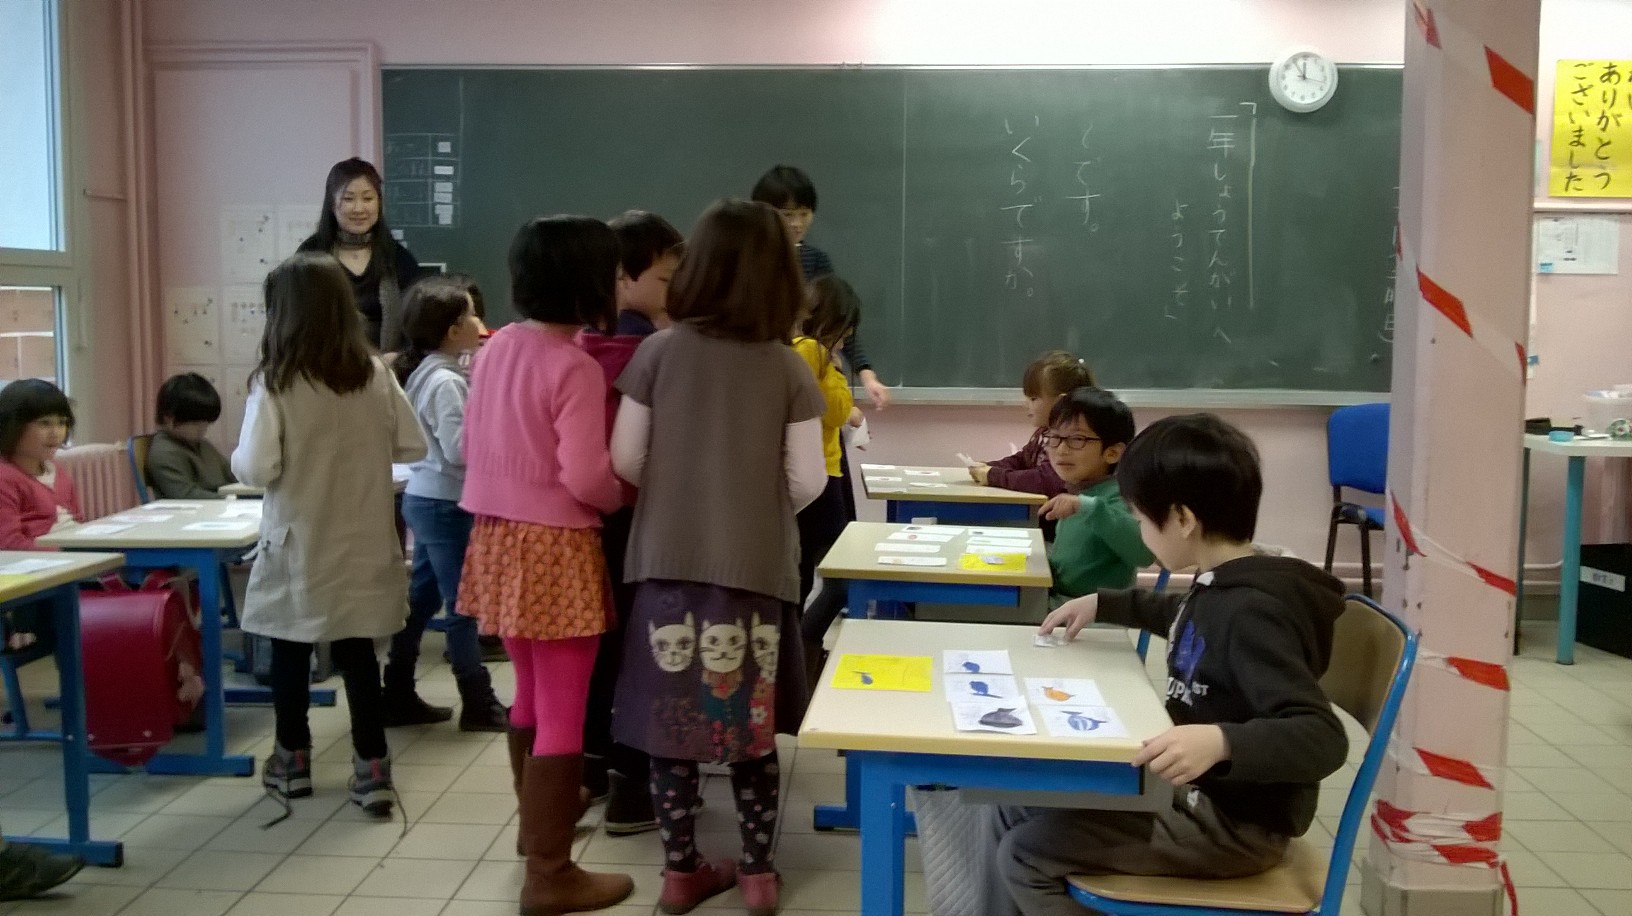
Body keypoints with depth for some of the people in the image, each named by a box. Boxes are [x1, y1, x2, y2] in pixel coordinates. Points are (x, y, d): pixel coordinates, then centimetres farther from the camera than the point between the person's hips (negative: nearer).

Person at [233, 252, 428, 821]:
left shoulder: (274, 381, -14)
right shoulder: (375, 374, -4)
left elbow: (256, 468, -18)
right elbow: (413, 447, 3)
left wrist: (237, 458, 4)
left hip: (298, 548, -2)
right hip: (361, 545, 3)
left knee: (290, 653, 15)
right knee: (357, 653, 9)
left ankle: (293, 762, 29)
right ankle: (372, 771, 10)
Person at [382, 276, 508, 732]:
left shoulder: (433, 373, 10)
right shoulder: (444, 382, -20)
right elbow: (459, 448, -25)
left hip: (428, 498, 10)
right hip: (444, 503, -10)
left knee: (421, 598, 15)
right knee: (462, 604, -1)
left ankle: (398, 696, 23)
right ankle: (478, 704, 8)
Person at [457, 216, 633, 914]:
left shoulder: (495, 348, 6)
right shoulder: (575, 367, -18)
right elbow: (585, 478, -22)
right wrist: (623, 499, -2)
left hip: (498, 536, 8)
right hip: (554, 547, -8)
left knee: (530, 693, 25)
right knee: (563, 713, 2)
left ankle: (538, 815, 44)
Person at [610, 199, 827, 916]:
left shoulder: (658, 352, -4)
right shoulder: (789, 369, -5)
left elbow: (624, 461, -2)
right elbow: (808, 482, -5)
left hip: (668, 563, 0)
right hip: (757, 568, 0)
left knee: (670, 720, 11)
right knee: (751, 722, 12)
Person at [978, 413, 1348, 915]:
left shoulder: (1253, 611, -27)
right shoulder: (1224, 586, 2)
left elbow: (1322, 738, -34)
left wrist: (1222, 741, -48)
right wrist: (1103, 604, 26)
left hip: (1234, 823, -10)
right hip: (1195, 792, 10)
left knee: (1027, 855, -11)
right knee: (1015, 811, 9)